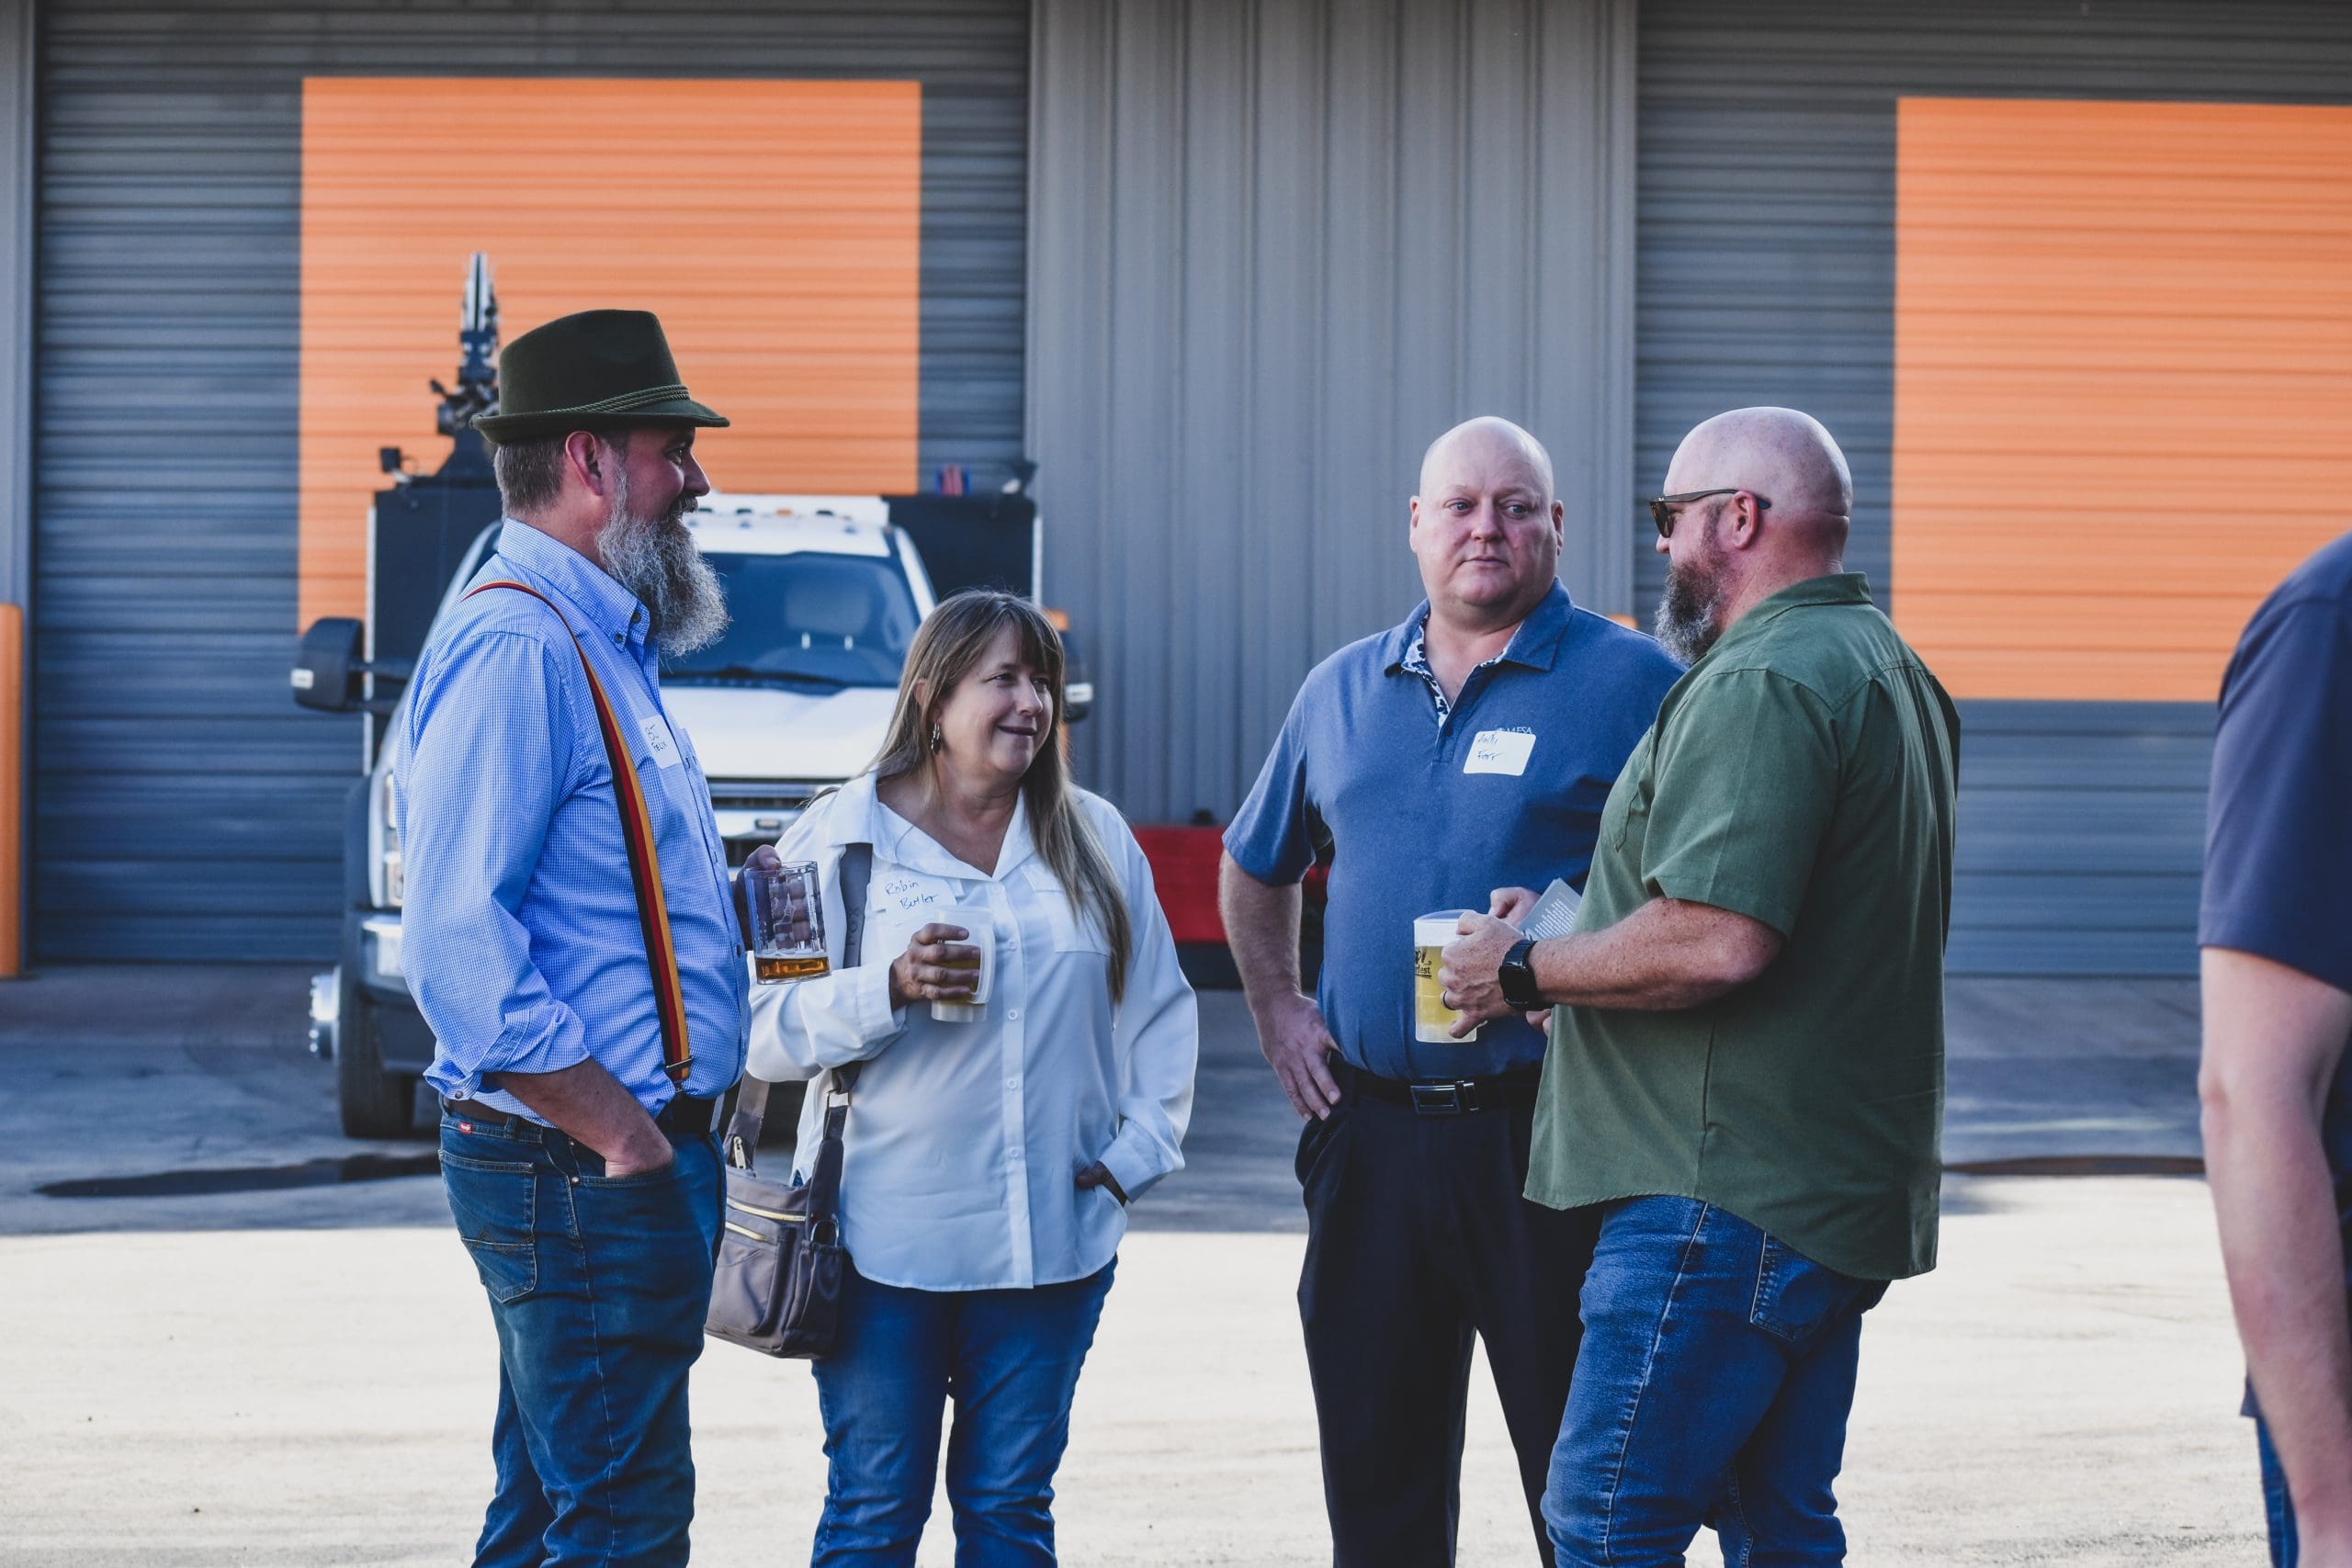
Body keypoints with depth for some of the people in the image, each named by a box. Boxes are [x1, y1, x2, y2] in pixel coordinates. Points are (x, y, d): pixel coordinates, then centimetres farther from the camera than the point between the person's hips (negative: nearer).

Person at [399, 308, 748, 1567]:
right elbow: (455, 943, -24)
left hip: (623, 1152, 11)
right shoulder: (515, 647, -16)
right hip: (584, 1178, -11)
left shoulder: (599, 644, 18)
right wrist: (621, 1133, -22)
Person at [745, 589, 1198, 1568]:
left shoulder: (1096, 840, 10)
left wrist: (1138, 1148, 6)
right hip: (884, 1240, -3)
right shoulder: (839, 838, -1)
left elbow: (1161, 1011, 17)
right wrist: (891, 989, -20)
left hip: (1052, 1245, 3)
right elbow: (765, 1035, -6)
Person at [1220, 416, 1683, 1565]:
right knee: (1374, 1468, 11)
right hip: (1369, 1135, 5)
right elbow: (1254, 868, 28)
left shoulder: (1632, 684, -3)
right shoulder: (1342, 690, 14)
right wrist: (1274, 1009, 16)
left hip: (1547, 1135, -5)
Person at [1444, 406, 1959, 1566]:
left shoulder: (1761, 684, -15)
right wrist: (1573, 922, 23)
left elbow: (1715, 942, -26)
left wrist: (1527, 972, -11)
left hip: (1727, 1196, -11)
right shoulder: (1889, 668, 19)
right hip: (1842, 1196, 11)